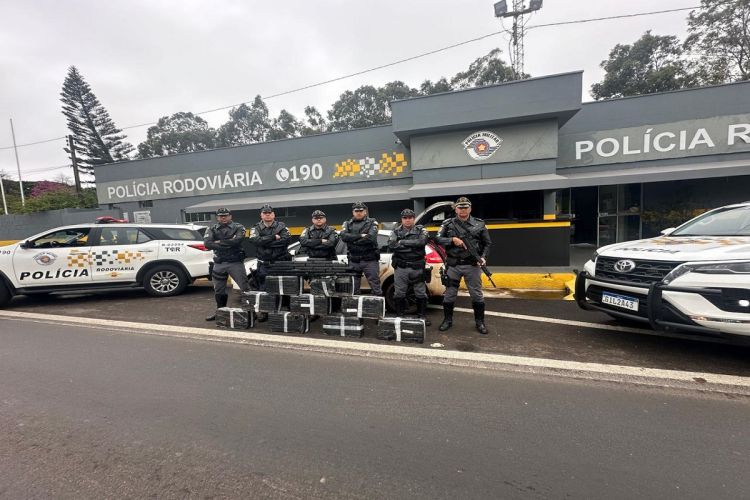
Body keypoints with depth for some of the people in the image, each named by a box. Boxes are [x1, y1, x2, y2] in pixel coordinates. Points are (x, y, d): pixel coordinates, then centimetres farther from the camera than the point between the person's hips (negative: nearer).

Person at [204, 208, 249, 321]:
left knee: (244, 287, -7)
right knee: (218, 289, 16)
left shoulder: (238, 228, 0)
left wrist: (219, 242, -10)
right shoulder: (212, 229, 8)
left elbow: (236, 241, -19)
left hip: (235, 262, -4)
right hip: (219, 263, 4)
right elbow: (207, 243, -10)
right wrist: (227, 245, -16)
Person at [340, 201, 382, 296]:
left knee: (375, 287, -1)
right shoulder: (348, 223, 13)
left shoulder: (372, 222, 4)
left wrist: (353, 241, -9)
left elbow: (371, 238, -14)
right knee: (352, 289, 10)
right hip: (353, 261, 3)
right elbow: (343, 236, -7)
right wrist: (360, 236, -14)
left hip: (370, 260, -3)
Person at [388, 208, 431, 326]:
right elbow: (391, 244, -14)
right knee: (399, 293, 8)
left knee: (421, 293, 9)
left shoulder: (421, 230, 3)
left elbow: (422, 241, -18)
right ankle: (399, 315, 23)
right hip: (401, 267, 0)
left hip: (417, 267, 0)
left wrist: (402, 242, -16)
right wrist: (412, 245, -16)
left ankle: (421, 316, 23)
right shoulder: (396, 231, 5)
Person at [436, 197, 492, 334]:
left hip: (472, 265, 0)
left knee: (477, 294, 7)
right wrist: (452, 240, -16)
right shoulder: (448, 224, 3)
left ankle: (480, 322, 23)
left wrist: (483, 257, -8)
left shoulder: (479, 224, 5)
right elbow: (438, 239, -3)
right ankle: (447, 320, 25)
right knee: (449, 294, 9)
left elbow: (487, 244, 7)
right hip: (453, 265, 0)